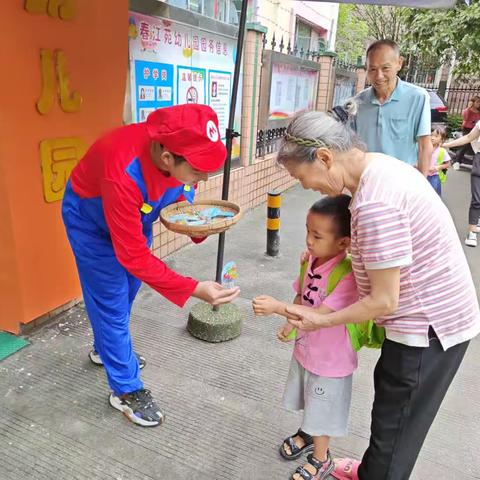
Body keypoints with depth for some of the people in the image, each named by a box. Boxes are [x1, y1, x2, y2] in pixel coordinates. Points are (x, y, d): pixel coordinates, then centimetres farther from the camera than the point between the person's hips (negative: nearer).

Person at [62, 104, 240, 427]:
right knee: (111, 301, -1)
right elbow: (134, 257, -39)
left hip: (135, 215, 6)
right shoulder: (123, 172, -45)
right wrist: (194, 289, -44)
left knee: (127, 290, 20)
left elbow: (180, 193, -5)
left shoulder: (182, 151, -28)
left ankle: (106, 349, 47)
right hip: (92, 218, -6)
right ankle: (126, 391, 17)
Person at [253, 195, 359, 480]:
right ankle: (307, 433, 58)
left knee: (321, 411, 17)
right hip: (305, 348, 7)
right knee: (310, 403, 30)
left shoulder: (348, 276, -32)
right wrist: (290, 325, -2)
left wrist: (278, 307, -41)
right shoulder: (312, 259, -10)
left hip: (329, 360, -6)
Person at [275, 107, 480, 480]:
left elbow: (384, 300, -24)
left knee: (394, 424, 12)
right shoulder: (380, 165, 0)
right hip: (437, 311, 10)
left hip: (428, 326, -10)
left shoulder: (375, 202, -31)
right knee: (389, 405, 27)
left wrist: (321, 321, -12)